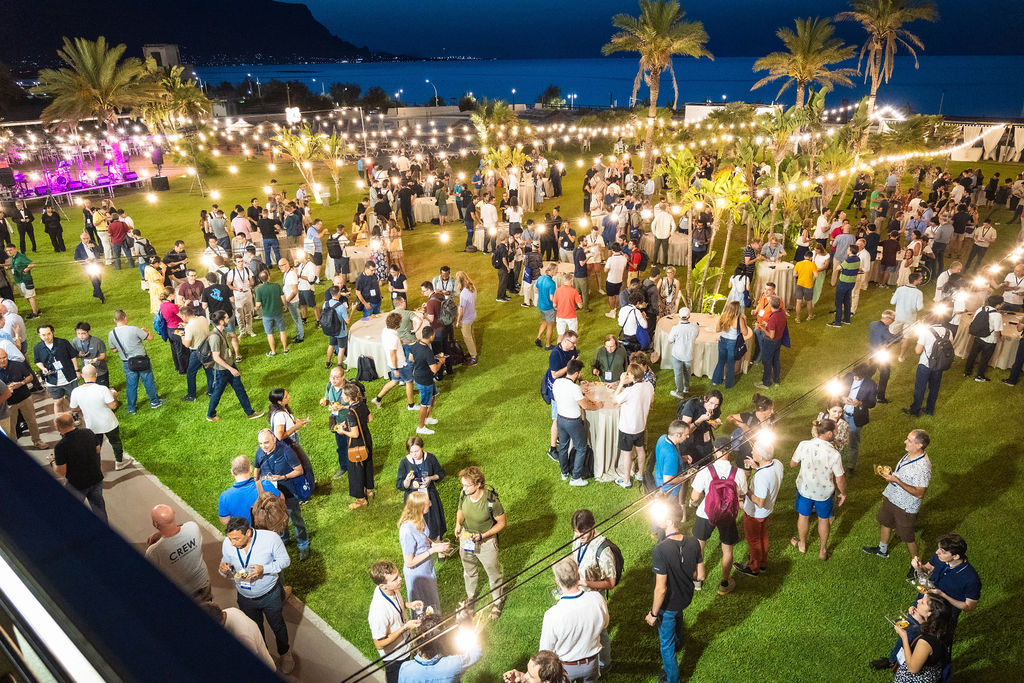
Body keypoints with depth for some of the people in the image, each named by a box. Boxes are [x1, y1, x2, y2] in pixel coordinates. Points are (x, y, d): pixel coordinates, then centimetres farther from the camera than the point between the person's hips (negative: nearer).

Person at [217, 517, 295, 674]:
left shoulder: (270, 538, -30)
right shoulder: (227, 544, -20)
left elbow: (285, 560, -17)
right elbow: (229, 571, -3)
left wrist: (264, 569, -33)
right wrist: (223, 569, -28)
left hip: (270, 595, -2)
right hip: (245, 598, 2)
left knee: (277, 626, 22)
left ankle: (285, 653, 50)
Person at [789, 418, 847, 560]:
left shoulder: (803, 445, -21)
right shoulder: (834, 454, -27)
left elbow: (792, 464, -5)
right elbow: (840, 480, -17)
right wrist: (843, 493, 2)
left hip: (804, 489, 2)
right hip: (824, 492, -2)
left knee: (803, 516, 25)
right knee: (824, 519, 23)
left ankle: (802, 544, 47)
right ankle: (822, 550, 41)